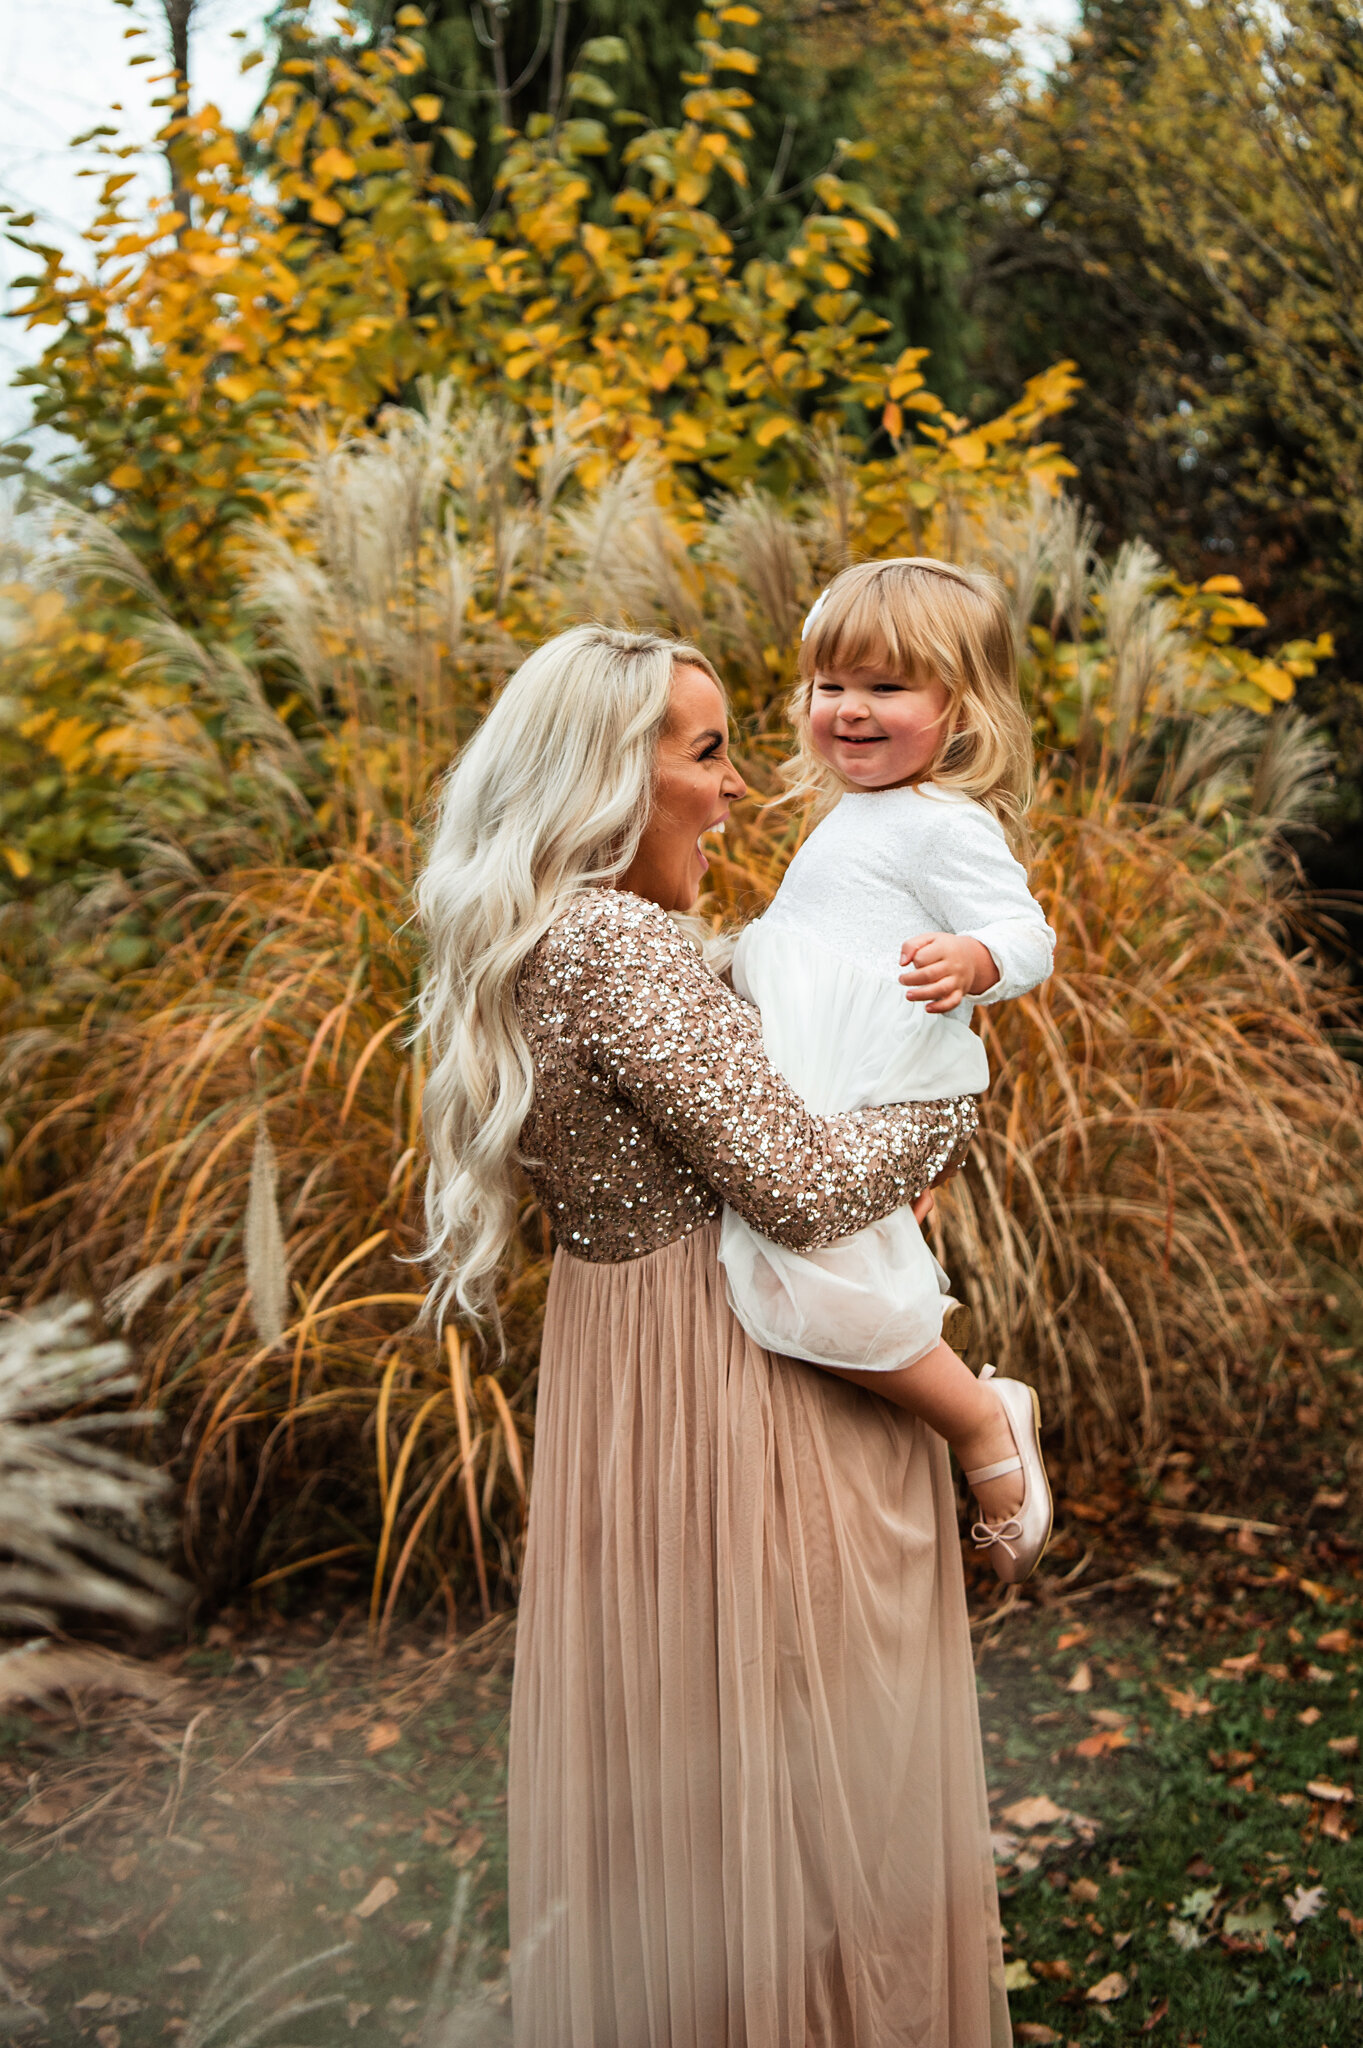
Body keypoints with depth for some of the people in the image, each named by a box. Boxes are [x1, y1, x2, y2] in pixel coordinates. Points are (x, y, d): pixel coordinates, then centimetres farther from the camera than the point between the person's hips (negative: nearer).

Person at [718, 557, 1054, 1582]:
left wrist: (971, 959, -39)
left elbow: (1028, 934, -20)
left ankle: (985, 1422, -9)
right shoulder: (861, 816, 19)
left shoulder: (948, 824, -12)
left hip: (864, 1115, -10)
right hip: (807, 1108, 10)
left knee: (805, 1274, -25)